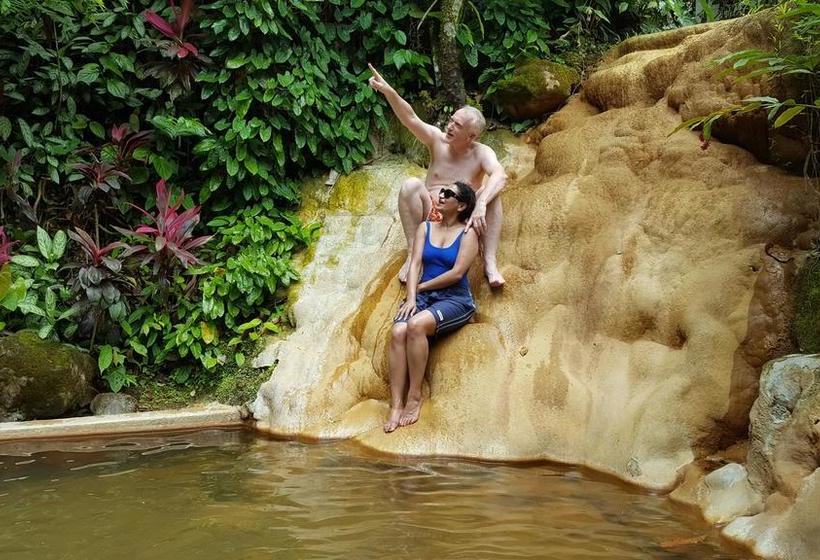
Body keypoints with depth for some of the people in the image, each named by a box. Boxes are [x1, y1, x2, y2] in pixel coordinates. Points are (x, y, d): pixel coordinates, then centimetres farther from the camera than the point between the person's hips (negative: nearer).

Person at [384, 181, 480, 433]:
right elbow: (415, 264, 4)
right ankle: (396, 406, -30)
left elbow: (457, 273, -9)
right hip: (423, 297, 4)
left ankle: (415, 397, -24)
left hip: (455, 299, -4)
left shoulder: (468, 233, 1)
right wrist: (411, 297, -11)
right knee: (398, 332, -28)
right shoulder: (425, 228, 15)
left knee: (416, 325, -35)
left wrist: (421, 287, -5)